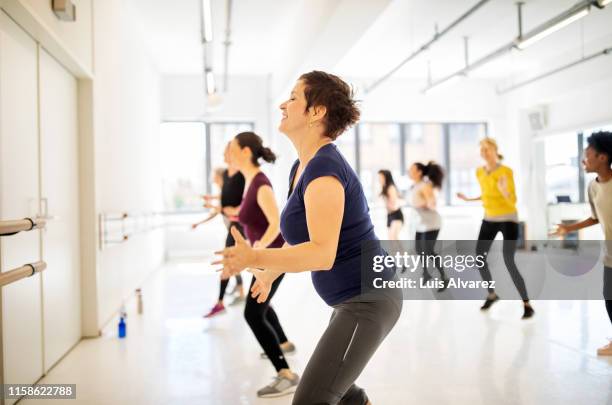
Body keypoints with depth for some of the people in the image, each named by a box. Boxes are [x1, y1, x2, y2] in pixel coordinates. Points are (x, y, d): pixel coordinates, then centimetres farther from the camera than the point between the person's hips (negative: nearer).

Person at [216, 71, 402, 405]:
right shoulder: (302, 167, 8)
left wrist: (255, 258, -41)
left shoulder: (324, 169, -23)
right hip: (355, 299, 11)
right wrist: (271, 272, 31)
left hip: (368, 302, -11)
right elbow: (302, 234, 22)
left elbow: (323, 254, -31)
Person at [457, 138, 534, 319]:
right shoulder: (479, 172, 2)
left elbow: (513, 201, -20)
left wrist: (504, 190, -38)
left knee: (509, 262, -15)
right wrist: (469, 199, 14)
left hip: (508, 219, -6)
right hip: (489, 219, 7)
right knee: (479, 256, 5)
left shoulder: (506, 171, -17)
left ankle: (527, 304, -4)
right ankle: (492, 294, 27)